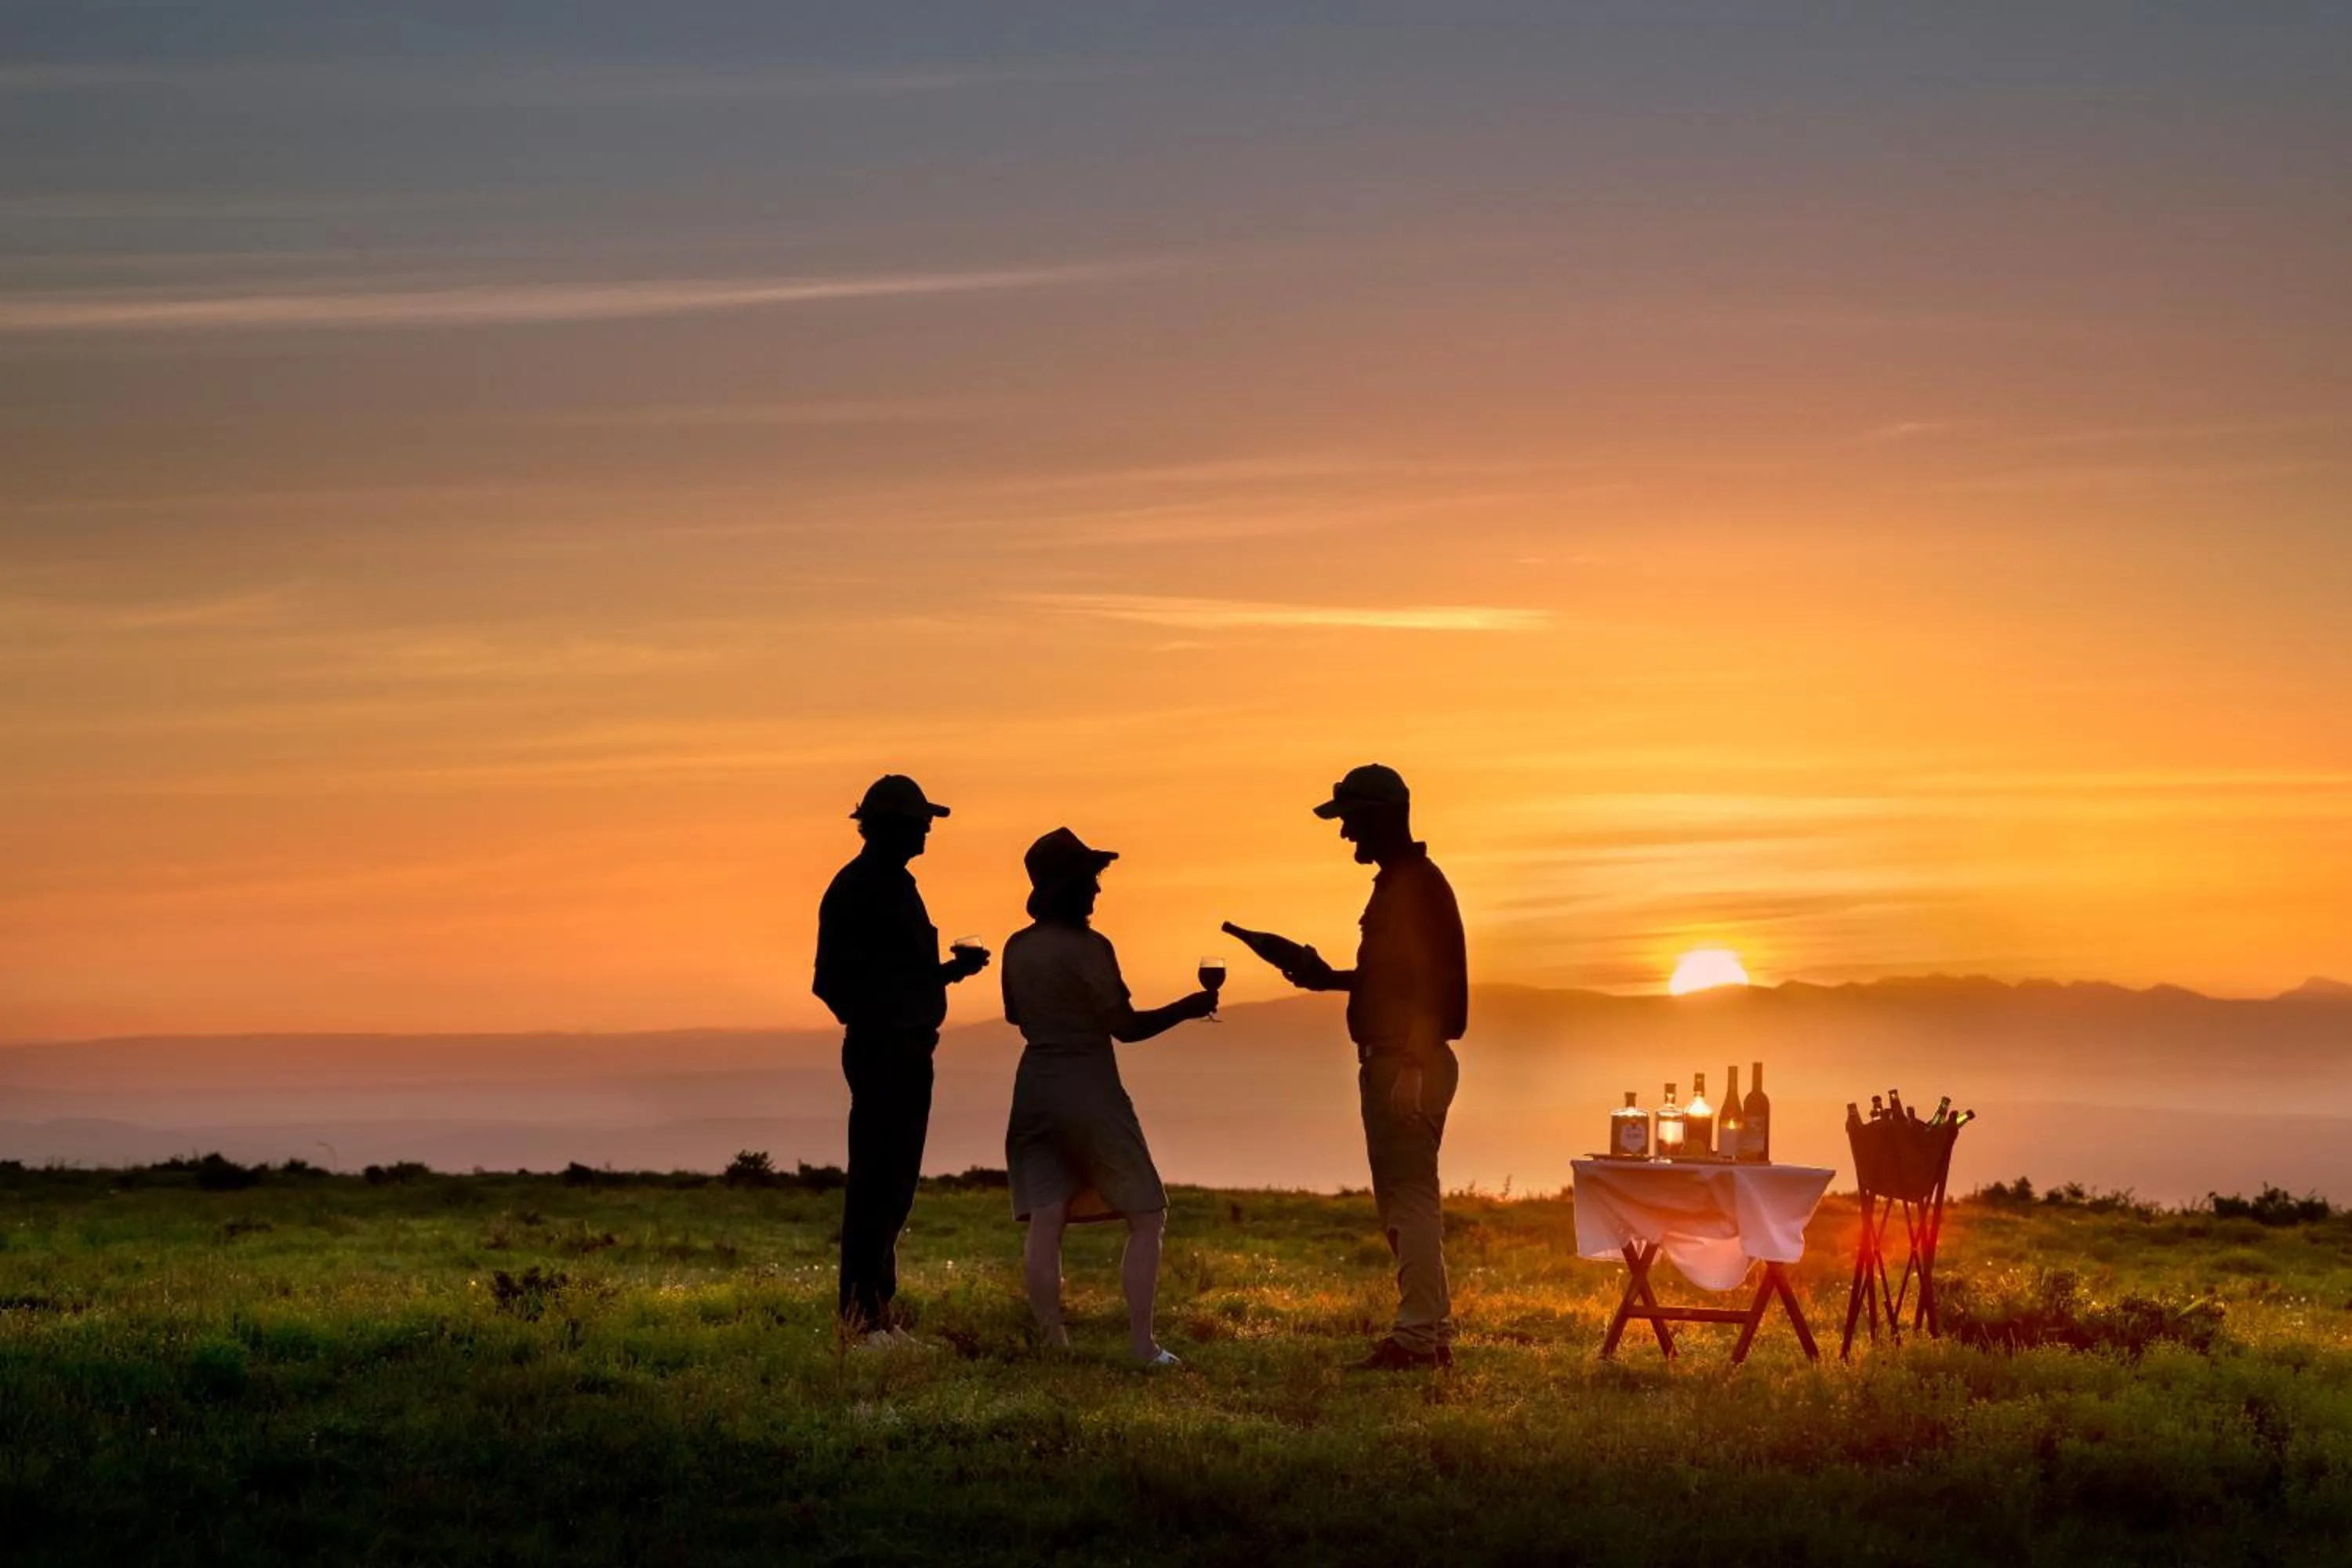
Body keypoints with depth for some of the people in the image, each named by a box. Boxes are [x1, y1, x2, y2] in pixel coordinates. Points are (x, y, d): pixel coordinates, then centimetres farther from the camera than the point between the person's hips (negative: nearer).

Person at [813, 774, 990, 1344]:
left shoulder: (898, 886, 17)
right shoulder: (857, 889, -12)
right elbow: (837, 979, -16)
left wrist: (954, 968, 11)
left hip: (909, 1053, 10)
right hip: (879, 1052, -10)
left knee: (896, 1184, 11)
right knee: (874, 1183, -9)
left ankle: (878, 1308, 17)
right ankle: (860, 1313, -7)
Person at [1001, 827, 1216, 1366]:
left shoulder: (1018, 947, 5)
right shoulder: (1089, 947, -14)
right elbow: (1125, 1026, -13)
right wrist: (1189, 1008, -8)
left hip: (1035, 1088, 6)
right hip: (1090, 1092, -6)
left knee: (1044, 1221, 1)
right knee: (1146, 1217, 3)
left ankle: (1053, 1343, -3)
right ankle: (1141, 1344, -5)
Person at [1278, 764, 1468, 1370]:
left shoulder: (1416, 884, -13)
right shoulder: (1399, 882, 18)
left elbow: (1426, 979, -20)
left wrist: (1413, 1069, -23)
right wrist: (1331, 978, 16)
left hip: (1409, 1063, -11)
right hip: (1392, 1062, 11)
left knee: (1409, 1197, -10)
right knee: (1403, 1197, 13)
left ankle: (1416, 1337, -10)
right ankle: (1432, 1332, 17)